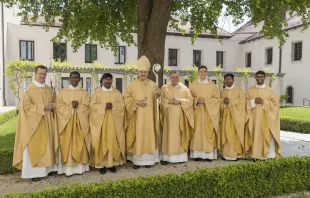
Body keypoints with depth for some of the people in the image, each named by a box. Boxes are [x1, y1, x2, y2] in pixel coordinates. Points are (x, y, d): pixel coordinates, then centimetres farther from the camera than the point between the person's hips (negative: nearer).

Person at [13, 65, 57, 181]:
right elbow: (26, 105, -12)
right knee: (34, 146, -4)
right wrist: (42, 107, -18)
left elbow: (54, 102, 19)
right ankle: (34, 172, 0)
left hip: (48, 121, 6)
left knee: (48, 143, 10)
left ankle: (48, 168, 19)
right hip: (34, 121, -6)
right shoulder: (29, 89, -6)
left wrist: (52, 106, -4)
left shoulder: (49, 90, 12)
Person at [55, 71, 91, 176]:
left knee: (79, 143, 2)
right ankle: (68, 168, 3)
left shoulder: (84, 93, 8)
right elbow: (59, 106, -3)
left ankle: (80, 166, 9)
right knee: (67, 143, -2)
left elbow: (86, 107, -1)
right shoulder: (62, 92, 5)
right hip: (66, 120, -1)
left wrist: (77, 106, -16)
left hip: (80, 121, 1)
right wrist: (71, 106, -15)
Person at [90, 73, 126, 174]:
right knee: (102, 141, -2)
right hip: (101, 120, -1)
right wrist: (104, 106, -16)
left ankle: (112, 163, 9)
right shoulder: (97, 92, 5)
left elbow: (122, 105, 3)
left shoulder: (117, 92, 10)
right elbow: (93, 105, -3)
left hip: (114, 121, 1)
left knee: (113, 141, 0)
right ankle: (101, 164, 4)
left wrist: (113, 106, -14)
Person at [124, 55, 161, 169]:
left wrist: (158, 94, -12)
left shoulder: (152, 84, 7)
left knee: (148, 135, 5)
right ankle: (136, 160, 10)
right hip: (137, 115, -2)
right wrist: (136, 102, -14)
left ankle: (148, 159, 15)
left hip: (148, 115, 2)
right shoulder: (132, 85, 2)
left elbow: (154, 99, 10)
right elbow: (126, 98, 0)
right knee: (137, 136, 1)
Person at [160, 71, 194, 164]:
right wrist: (169, 101, -14)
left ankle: (180, 156, 9)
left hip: (180, 116, 1)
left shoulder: (184, 88, 8)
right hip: (169, 116, 0)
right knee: (168, 135, -2)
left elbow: (190, 100, 1)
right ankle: (166, 157, 1)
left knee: (179, 135, 2)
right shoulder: (164, 88, 8)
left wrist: (180, 101, -13)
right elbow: (162, 101, 1)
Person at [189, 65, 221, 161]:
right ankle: (197, 154, 4)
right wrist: (197, 100, -13)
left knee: (209, 132, -2)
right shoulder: (193, 85, 8)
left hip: (209, 113, 0)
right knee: (197, 132, -1)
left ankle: (209, 154, 3)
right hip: (197, 112, 0)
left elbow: (217, 98, 3)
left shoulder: (212, 85, 7)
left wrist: (206, 101, -12)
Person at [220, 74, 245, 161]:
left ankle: (236, 153, 1)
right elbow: (219, 103, 10)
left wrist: (230, 102, -15)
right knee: (226, 133, 0)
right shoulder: (222, 92, 16)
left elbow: (241, 102, -6)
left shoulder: (239, 90, 4)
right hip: (226, 115, 4)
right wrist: (223, 102, -11)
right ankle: (227, 153, 5)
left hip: (236, 115, -3)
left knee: (235, 134, -6)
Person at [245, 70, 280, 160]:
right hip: (253, 117, 2)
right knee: (254, 135, 2)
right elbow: (245, 101, 4)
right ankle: (254, 155, 9)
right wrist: (253, 101, -13)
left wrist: (264, 102, -14)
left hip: (265, 117, -1)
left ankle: (267, 155, 6)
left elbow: (275, 102, -2)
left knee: (267, 135, -3)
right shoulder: (250, 90, 8)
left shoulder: (270, 90, 3)